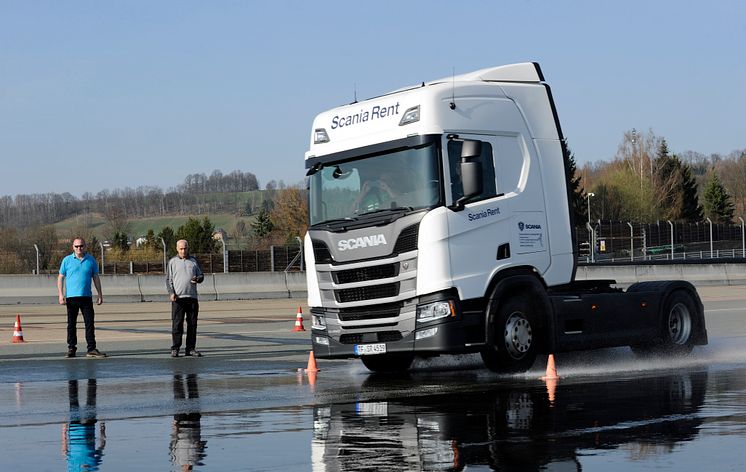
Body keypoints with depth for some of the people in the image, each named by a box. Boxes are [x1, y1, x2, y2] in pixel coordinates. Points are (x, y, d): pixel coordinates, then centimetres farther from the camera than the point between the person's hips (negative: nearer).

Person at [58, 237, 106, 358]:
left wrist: (100, 295, 10)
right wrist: (61, 295, -5)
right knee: (71, 324, 5)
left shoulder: (91, 260, 8)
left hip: (86, 297, 1)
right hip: (71, 297, -1)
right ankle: (71, 348, 12)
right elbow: (60, 278, 4)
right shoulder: (67, 260, 3)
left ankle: (91, 349, -1)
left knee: (89, 323, -3)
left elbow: (96, 278, 14)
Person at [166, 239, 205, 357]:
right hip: (178, 298, -3)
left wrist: (197, 279, -8)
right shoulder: (172, 262, 8)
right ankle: (175, 349, -1)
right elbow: (168, 279, 4)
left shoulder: (193, 261, 15)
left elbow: (201, 275, 16)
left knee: (192, 324, 3)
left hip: (192, 297, 3)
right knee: (177, 324, -5)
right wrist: (171, 292, -11)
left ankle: (190, 349, 9)